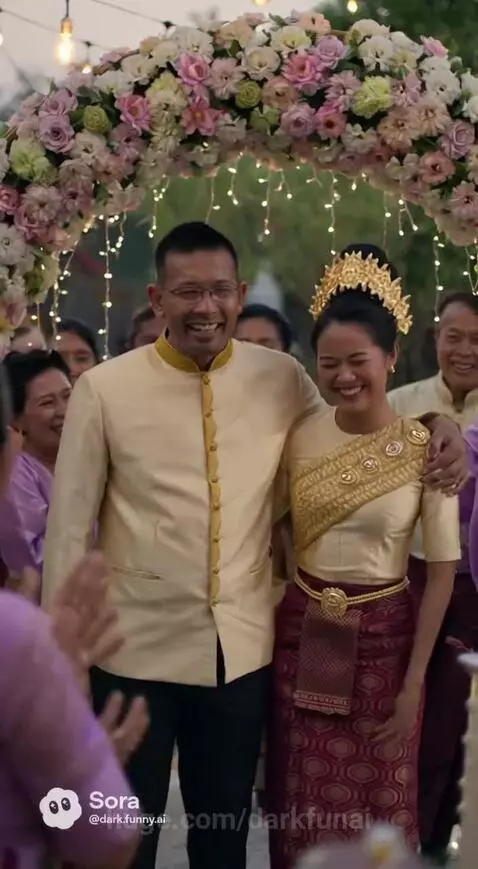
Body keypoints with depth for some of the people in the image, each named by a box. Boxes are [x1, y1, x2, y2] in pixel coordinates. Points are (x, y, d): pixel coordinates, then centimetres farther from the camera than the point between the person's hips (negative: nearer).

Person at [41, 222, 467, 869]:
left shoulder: (284, 380, 0)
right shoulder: (104, 389, -8)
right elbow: (69, 528, -4)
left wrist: (435, 430, -3)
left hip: (242, 648, 3)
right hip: (135, 649, -2)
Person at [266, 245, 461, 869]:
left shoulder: (425, 448, -10)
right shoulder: (298, 438, -2)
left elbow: (442, 570, -7)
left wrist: (414, 684, -8)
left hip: (383, 638, -2)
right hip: (302, 636, 2)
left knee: (378, 812, 8)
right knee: (301, 813, 10)